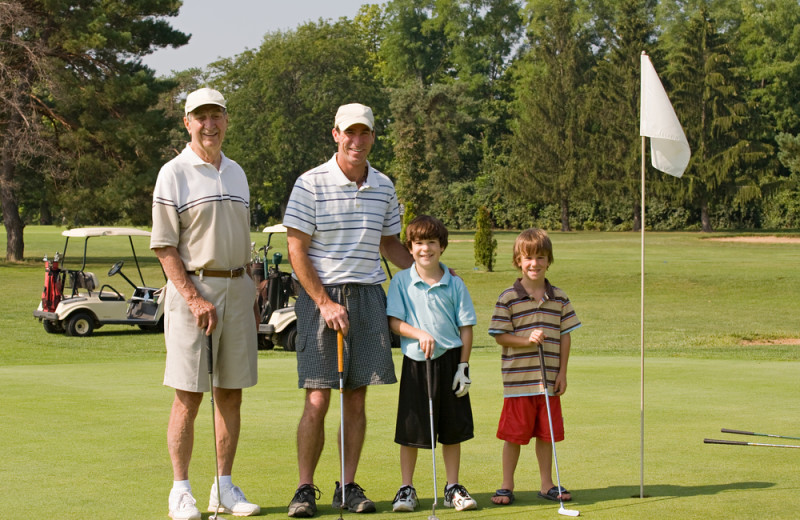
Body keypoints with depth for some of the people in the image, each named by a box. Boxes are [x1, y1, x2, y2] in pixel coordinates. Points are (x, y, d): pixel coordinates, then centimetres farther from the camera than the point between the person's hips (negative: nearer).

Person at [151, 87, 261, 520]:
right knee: (188, 396, -4)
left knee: (231, 393, 7)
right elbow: (164, 246, -8)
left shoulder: (236, 173, 15)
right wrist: (194, 299, -15)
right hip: (193, 288, -6)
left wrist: (251, 296, 16)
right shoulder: (174, 174, -4)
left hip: (237, 289, 6)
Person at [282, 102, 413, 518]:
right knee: (317, 399, -6)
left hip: (368, 295, 4)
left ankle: (349, 486, 13)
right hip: (321, 296, -4)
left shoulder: (384, 187, 9)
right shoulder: (311, 184, -6)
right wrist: (325, 303, -13)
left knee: (357, 397, 6)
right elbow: (296, 251, -8)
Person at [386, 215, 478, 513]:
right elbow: (394, 321, -3)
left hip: (449, 360, 1)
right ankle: (406, 489, 12)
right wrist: (420, 334, -20)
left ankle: (453, 488, 17)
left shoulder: (454, 284, 3)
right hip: (416, 362, -1)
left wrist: (464, 366, -2)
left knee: (453, 429, 6)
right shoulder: (401, 282, 1)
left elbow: (466, 327, 4)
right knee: (410, 429, 1)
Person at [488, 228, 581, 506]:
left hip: (549, 380, 3)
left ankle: (547, 484, 22)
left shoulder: (559, 298, 6)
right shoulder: (508, 298, -4)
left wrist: (562, 373, 2)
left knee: (547, 434, 10)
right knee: (514, 435, 2)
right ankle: (507, 486, 13)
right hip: (518, 379, -3)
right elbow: (500, 336, -4)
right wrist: (527, 340, -20)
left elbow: (565, 336, 8)